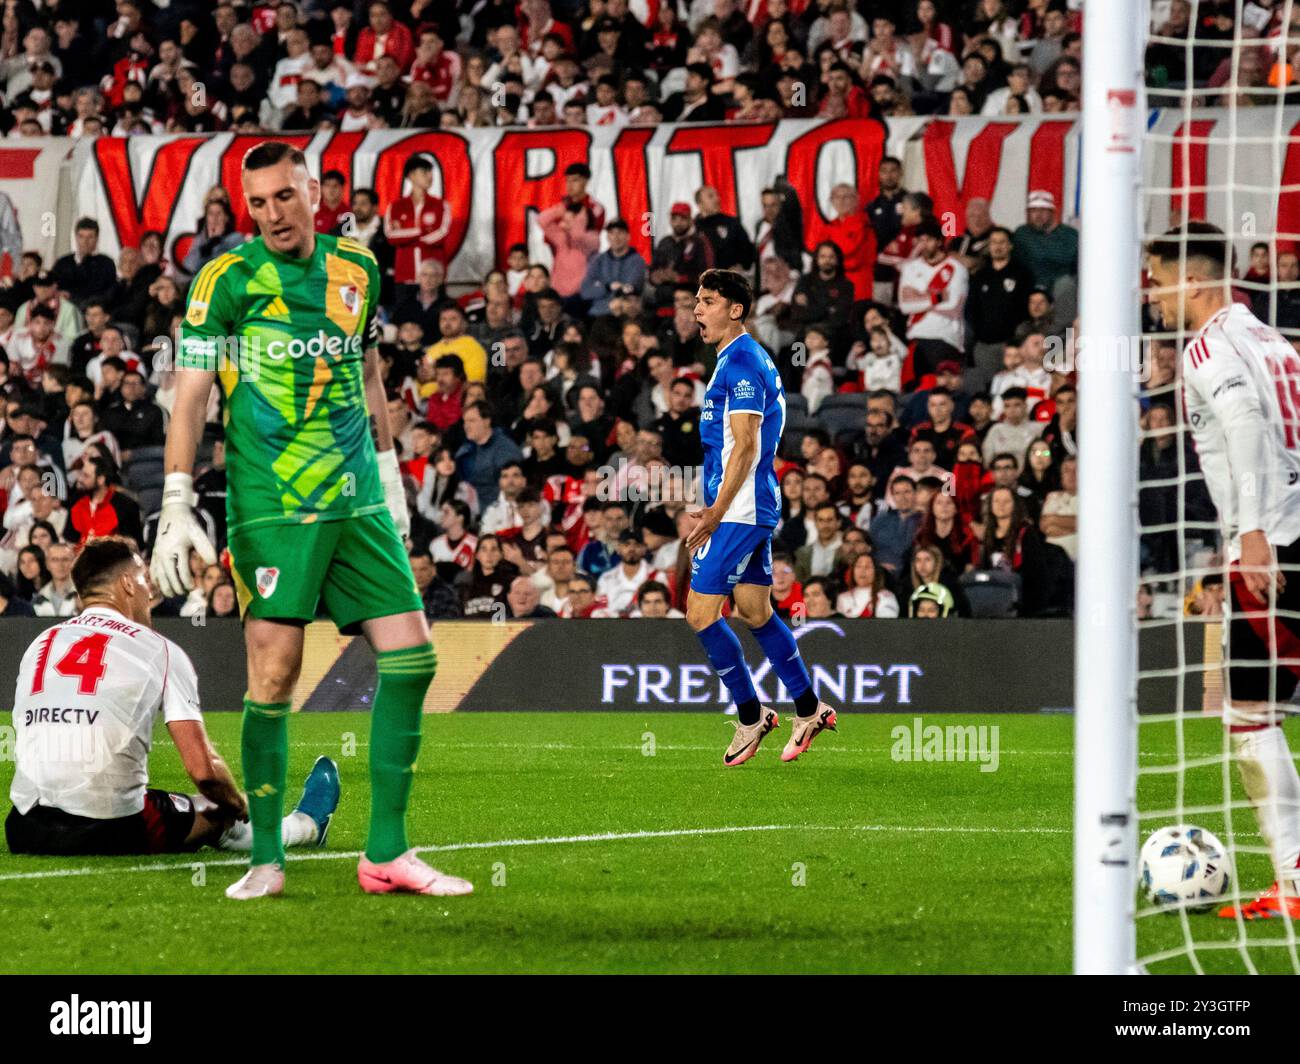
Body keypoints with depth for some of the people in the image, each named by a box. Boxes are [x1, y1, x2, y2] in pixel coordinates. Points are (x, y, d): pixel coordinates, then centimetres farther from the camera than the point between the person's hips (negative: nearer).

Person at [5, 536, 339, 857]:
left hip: (25, 834, 4)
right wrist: (241, 807, 18)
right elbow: (203, 769, -4)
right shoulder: (158, 650, 0)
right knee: (218, 815, 20)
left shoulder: (39, 646, 15)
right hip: (111, 832, -4)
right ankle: (305, 825, 47)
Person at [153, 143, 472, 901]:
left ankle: (387, 853, 6)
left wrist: (388, 468, 24)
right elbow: (191, 393, -8)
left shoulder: (357, 268, 9)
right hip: (270, 508, -5)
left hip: (357, 499, 5)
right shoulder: (227, 279, -6)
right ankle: (266, 859, 3)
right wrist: (177, 507, -15)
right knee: (274, 676, -9)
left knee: (411, 656, -2)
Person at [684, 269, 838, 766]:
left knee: (701, 614, -8)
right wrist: (713, 508, 23)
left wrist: (716, 514, -19)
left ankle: (751, 717, 0)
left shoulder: (741, 363, -15)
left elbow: (745, 448, -20)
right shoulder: (748, 360, 17)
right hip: (754, 510, 10)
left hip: (739, 512, -10)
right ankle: (809, 710, 19)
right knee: (755, 613, 14)